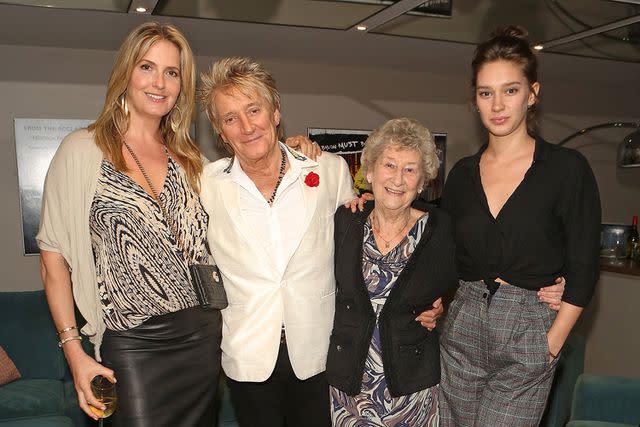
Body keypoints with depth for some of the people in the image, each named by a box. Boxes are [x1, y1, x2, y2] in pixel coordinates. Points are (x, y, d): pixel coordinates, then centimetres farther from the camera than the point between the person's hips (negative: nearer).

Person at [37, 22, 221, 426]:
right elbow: (54, 255, -4)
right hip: (133, 346, -4)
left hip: (203, 335, 4)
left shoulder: (189, 158, 9)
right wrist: (73, 350, -8)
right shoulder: (83, 150, -4)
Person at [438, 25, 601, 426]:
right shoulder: (463, 173, 5)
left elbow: (583, 272, -6)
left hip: (527, 335, -3)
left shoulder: (568, 168, -6)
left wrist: (550, 347, -9)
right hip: (462, 331, 4)